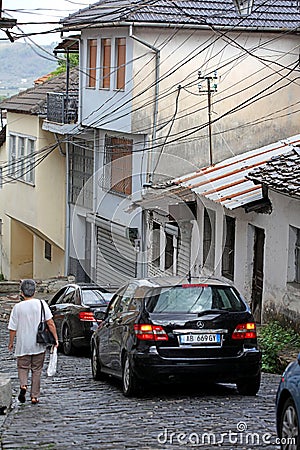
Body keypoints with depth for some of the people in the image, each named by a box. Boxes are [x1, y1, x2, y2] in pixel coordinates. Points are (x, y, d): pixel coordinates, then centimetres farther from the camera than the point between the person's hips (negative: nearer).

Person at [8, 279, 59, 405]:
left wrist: (11, 343, 11)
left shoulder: (18, 307, -7)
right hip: (39, 345, 1)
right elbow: (50, 323, -9)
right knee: (36, 370, 11)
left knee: (23, 367, 13)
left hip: (23, 345, -1)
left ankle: (23, 385, -13)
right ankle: (34, 396, 11)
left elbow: (13, 328, -3)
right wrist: (56, 339, -3)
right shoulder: (41, 304, -5)